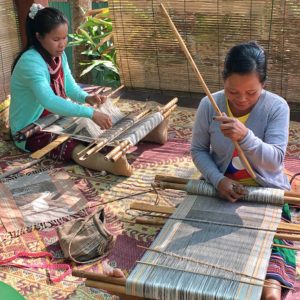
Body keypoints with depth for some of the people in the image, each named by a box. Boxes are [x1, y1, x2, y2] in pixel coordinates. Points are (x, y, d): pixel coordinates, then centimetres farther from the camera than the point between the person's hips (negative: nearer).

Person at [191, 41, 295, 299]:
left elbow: (274, 160, -21)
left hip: (267, 192, -1)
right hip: (223, 189, 1)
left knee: (274, 236, -22)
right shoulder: (209, 106, -11)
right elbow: (198, 150, -2)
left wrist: (245, 136, -40)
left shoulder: (277, 107, -16)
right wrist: (218, 180, -20)